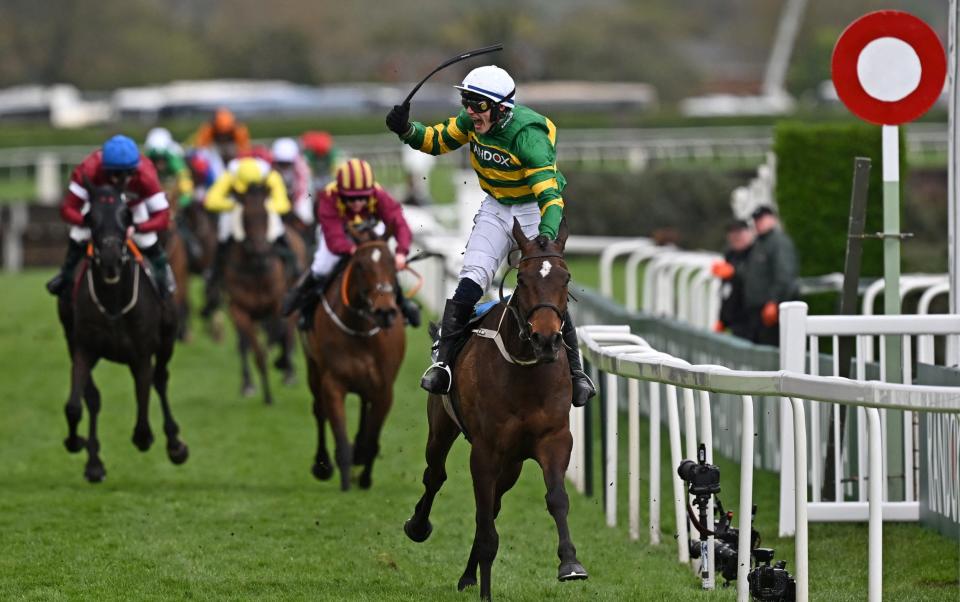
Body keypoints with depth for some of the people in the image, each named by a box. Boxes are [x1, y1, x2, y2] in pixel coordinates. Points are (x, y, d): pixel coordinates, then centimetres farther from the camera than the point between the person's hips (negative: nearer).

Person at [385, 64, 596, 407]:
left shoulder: (527, 135, -31)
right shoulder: (473, 122, -12)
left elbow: (550, 194, -37)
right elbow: (438, 140, 6)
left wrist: (547, 235, -54)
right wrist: (406, 131, -15)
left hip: (534, 212, -5)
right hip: (495, 209, 5)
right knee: (469, 283, -12)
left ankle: (575, 372, 9)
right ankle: (443, 360, -10)